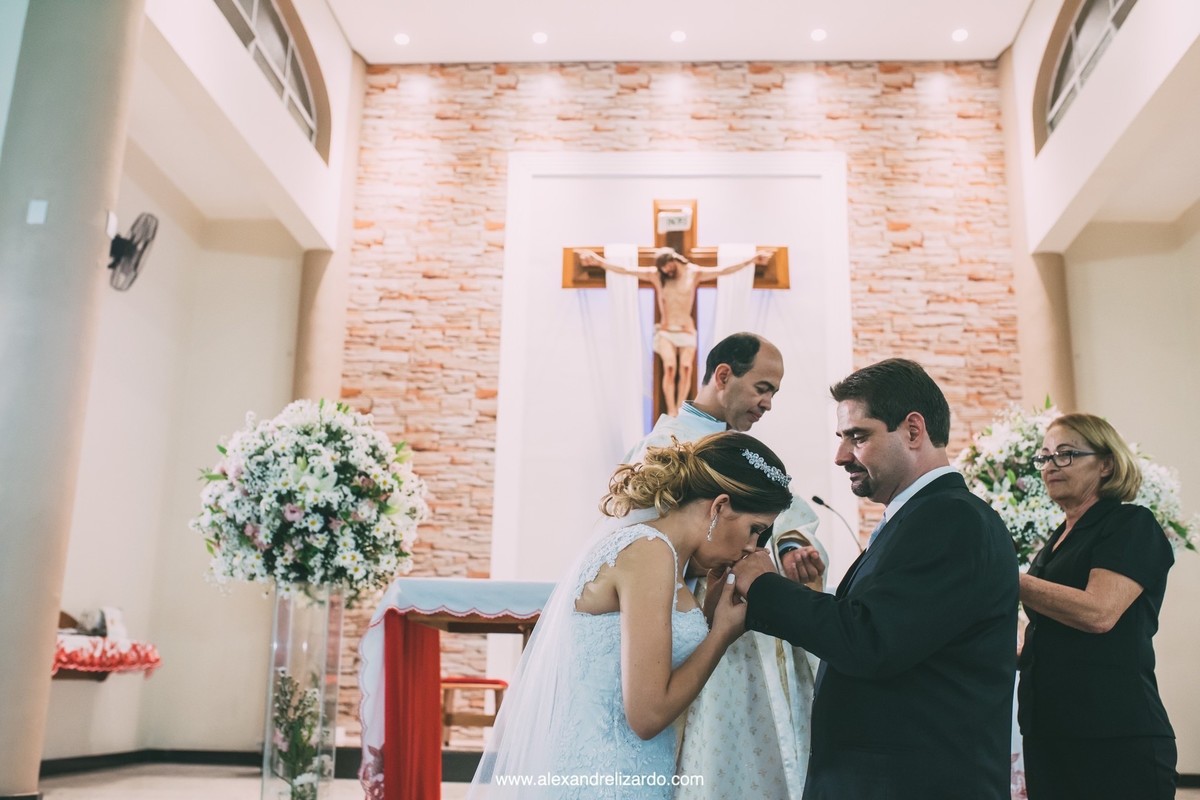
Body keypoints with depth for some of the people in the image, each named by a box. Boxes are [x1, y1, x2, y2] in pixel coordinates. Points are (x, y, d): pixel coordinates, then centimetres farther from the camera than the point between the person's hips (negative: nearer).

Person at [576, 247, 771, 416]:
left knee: (686, 369, -12)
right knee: (670, 368, -18)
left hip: (687, 330, 1)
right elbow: (624, 270, -7)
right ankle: (671, 412, -17)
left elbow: (723, 270, -8)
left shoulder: (694, 272, -2)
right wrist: (599, 261, -15)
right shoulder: (655, 274, -2)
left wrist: (751, 260, -17)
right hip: (665, 330, -1)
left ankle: (680, 411, -4)